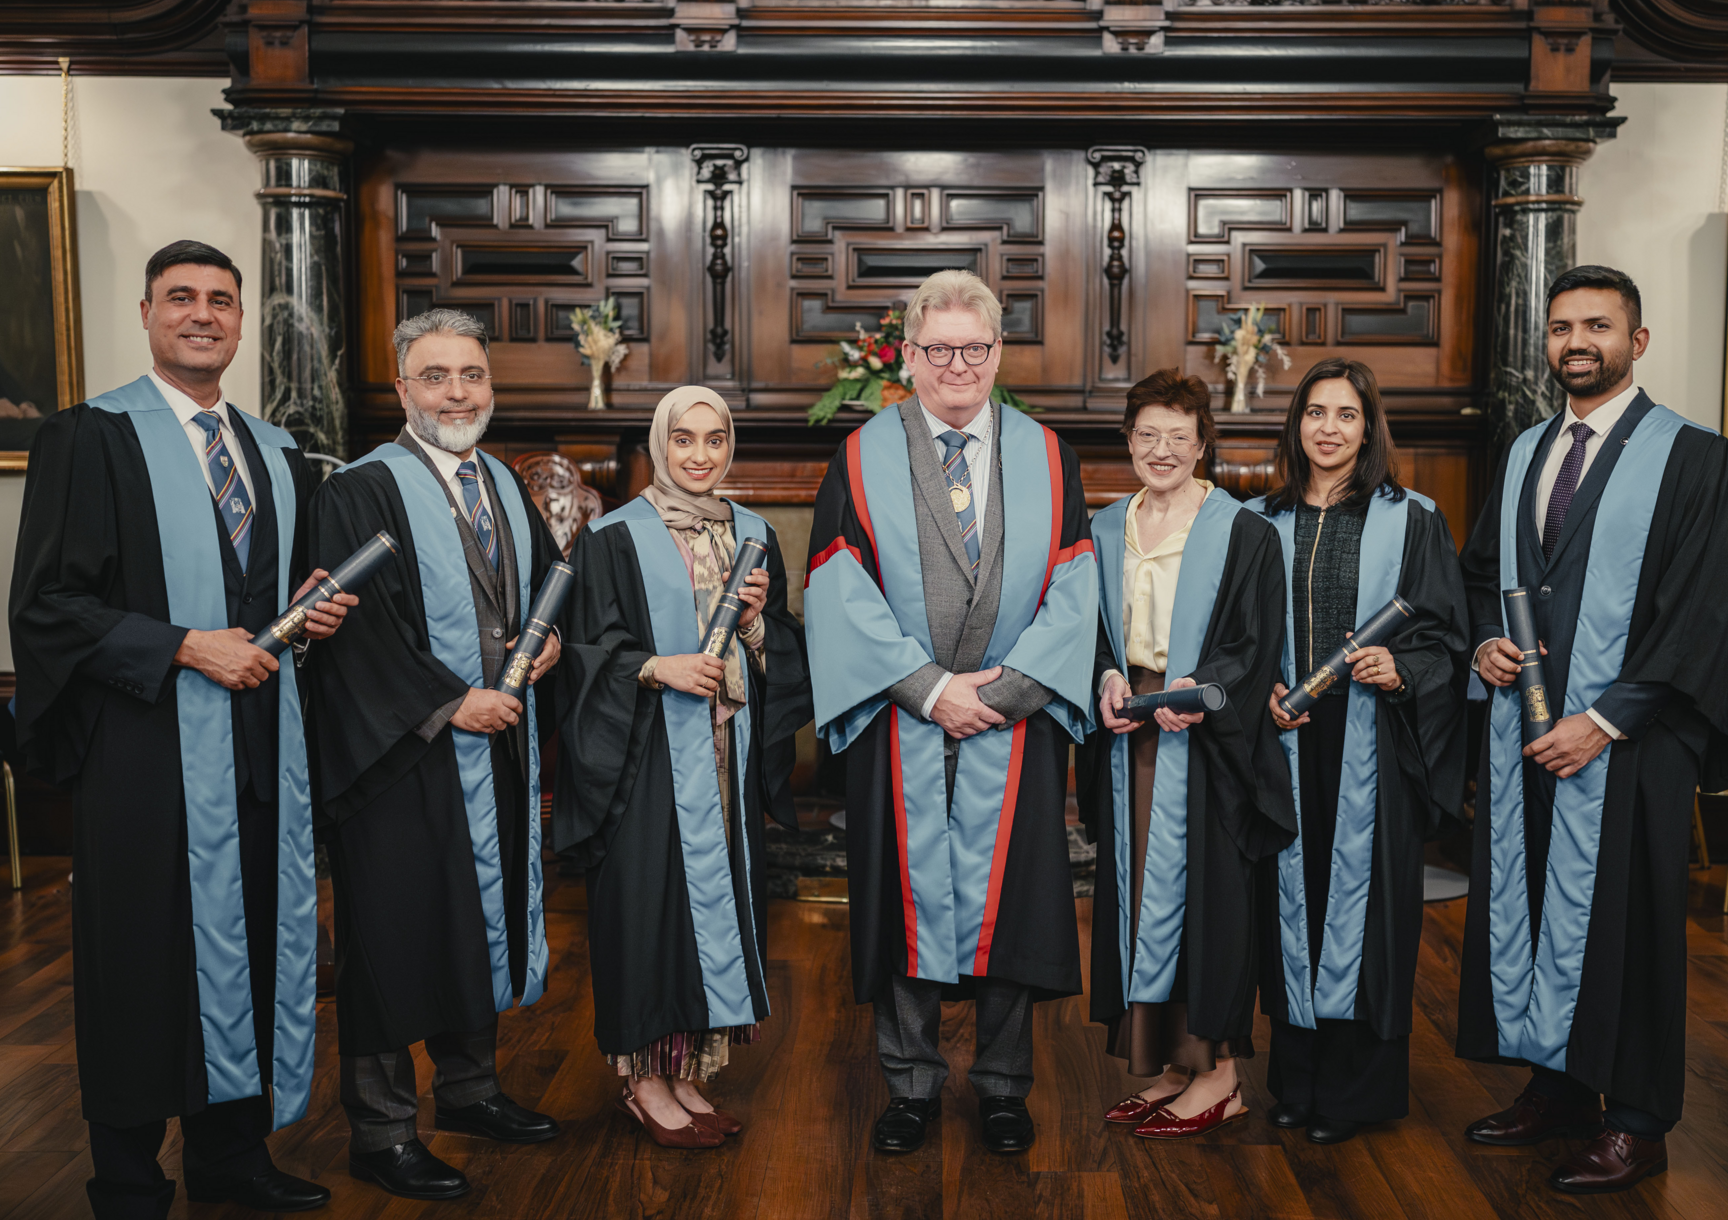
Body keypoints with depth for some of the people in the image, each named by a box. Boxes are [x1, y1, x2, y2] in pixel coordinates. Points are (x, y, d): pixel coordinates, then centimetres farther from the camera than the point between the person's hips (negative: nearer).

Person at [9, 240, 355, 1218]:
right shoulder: (90, 437, -4)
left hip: (261, 750, 6)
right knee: (149, 963, 3)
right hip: (150, 749, -5)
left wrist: (316, 615, 2)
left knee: (253, 945, 11)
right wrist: (185, 648, -17)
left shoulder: (278, 453, 14)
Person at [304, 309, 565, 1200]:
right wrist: (450, 704, -18)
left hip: (499, 743, 7)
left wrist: (548, 641, -1)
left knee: (482, 914, 16)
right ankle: (380, 1132, 14)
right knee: (398, 933, 1)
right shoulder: (362, 491, -11)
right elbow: (360, 629, -17)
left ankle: (469, 1087, 33)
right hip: (405, 753, -7)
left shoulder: (505, 484, 11)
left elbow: (550, 581, 20)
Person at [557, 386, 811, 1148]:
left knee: (716, 892, 7)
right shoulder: (615, 539, -3)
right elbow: (589, 651, -6)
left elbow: (783, 655, 11)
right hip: (649, 758, -5)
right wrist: (657, 668, -20)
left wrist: (757, 621, -9)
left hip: (730, 755, 5)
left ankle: (688, 1071, 19)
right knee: (649, 896, -4)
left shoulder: (754, 536, 11)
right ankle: (645, 1078, 11)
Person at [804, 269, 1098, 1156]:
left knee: (1007, 894, 6)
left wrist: (1002, 688, -10)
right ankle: (911, 1084, 21)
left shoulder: (1044, 457, 7)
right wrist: (929, 686, -11)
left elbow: (1072, 590, 0)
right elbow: (841, 594, -4)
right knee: (910, 893, 5)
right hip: (901, 724, -1)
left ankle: (1003, 1086, 22)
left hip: (1015, 724, 1)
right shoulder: (863, 458, 3)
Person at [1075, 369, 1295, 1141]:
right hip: (1126, 737, 5)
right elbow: (1088, 632, 12)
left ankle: (1217, 1070, 9)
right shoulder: (1103, 532, 11)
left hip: (1204, 738, -5)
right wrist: (1107, 678, -8)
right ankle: (1171, 1061, 19)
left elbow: (1256, 645, -6)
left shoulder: (1243, 534, -3)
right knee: (1137, 889, 7)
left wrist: (1200, 691, -22)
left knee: (1202, 889, -3)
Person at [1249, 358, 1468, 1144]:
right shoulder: (1263, 522, 9)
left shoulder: (1411, 522, 2)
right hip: (1285, 738, 3)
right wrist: (1264, 690, -6)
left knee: (1361, 890, 1)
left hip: (1371, 743, -2)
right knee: (1293, 889, 8)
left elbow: (1443, 635, 0)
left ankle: (1356, 1087, 14)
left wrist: (1397, 669, -19)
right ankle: (1296, 1075, 21)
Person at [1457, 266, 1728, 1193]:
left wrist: (1605, 720, -16)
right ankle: (1554, 1089, 27)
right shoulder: (1523, 454, 12)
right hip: (1522, 730, 6)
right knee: (1525, 903, 11)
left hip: (1622, 743, -6)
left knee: (1621, 922, 3)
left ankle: (1636, 1124, 18)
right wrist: (1486, 644, 0)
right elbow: (1480, 571, 21)